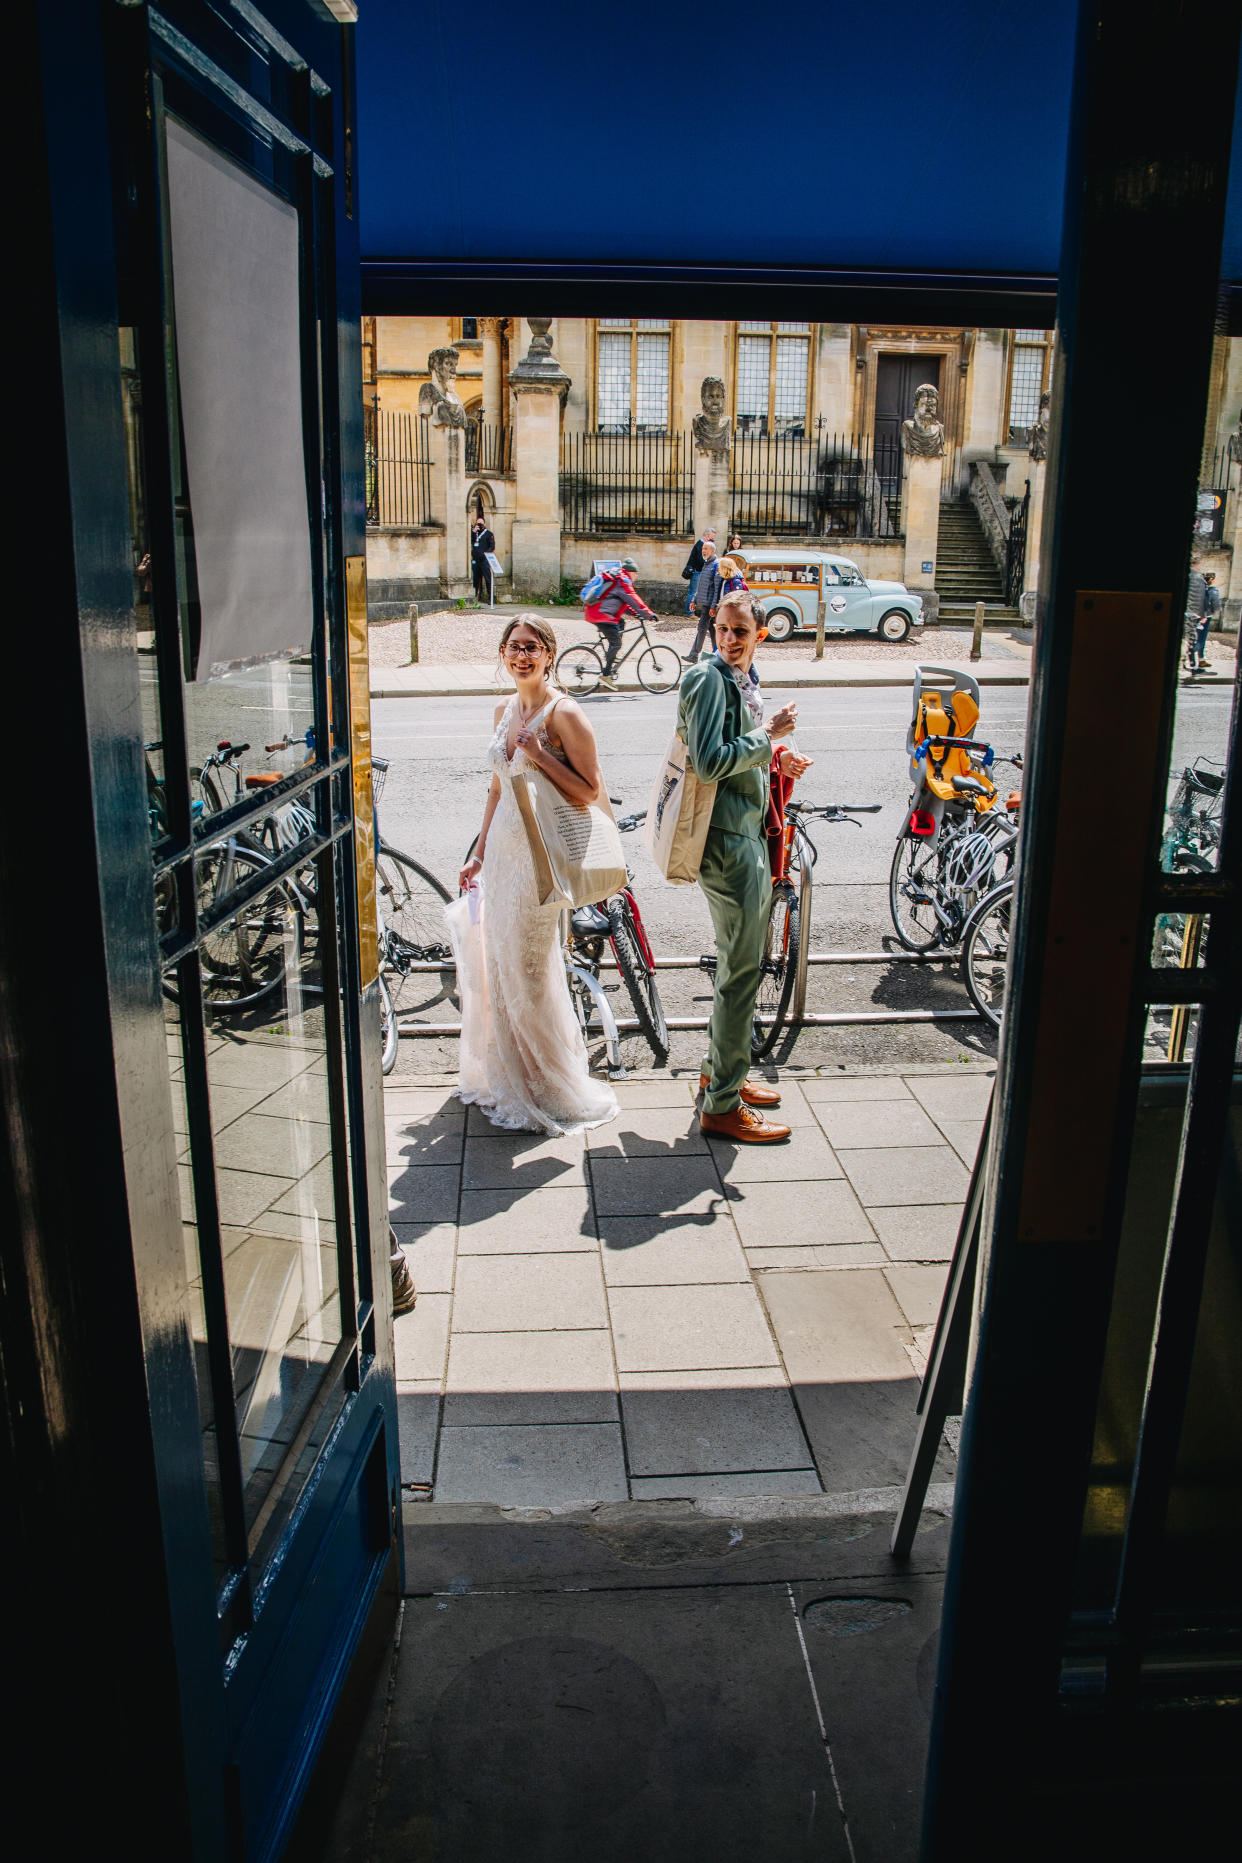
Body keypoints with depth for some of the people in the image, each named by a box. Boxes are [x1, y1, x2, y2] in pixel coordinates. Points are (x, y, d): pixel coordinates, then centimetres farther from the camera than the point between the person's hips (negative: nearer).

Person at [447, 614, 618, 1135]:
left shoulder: (564, 713, -12)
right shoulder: (505, 712, 11)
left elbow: (589, 790, -15)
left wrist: (539, 754, -23)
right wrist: (479, 853, 19)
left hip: (541, 855, -8)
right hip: (501, 850, 8)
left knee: (529, 972, -1)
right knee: (497, 965, 14)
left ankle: (554, 1090, 16)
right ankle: (504, 1077, 30)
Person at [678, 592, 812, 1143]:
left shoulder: (743, 679, 15)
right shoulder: (708, 679, -15)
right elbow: (710, 762, -25)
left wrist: (774, 756, 7)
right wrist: (770, 732, -18)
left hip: (748, 832, 10)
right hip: (726, 836, -10)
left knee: (741, 962, 19)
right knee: (742, 968, -7)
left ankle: (720, 1070, 33)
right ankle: (722, 1105, 0)